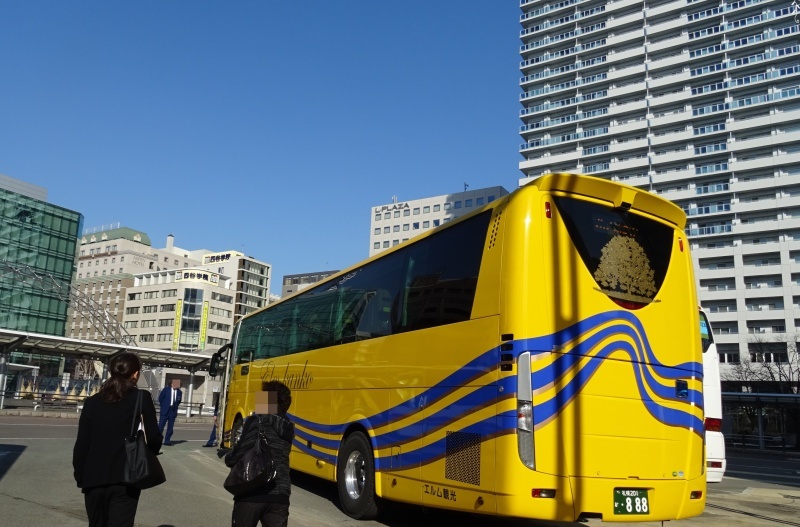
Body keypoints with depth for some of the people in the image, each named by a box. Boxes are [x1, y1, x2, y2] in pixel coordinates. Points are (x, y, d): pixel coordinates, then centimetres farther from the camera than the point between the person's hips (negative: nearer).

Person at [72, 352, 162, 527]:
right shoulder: (142, 398, -5)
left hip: (93, 480, 4)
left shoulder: (92, 402, 5)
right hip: (125, 480, -4)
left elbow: (81, 444, 4)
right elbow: (154, 438, -6)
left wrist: (80, 476, 14)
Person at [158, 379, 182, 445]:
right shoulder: (166, 389, -2)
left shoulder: (179, 392, 5)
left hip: (173, 411, 3)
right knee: (161, 425, -4)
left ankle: (167, 441, 10)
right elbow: (160, 397, 4)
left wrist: (175, 406, 11)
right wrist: (163, 406, 6)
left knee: (170, 427, 4)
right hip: (165, 410, -3)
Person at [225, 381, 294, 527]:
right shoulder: (287, 427, 10)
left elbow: (240, 454, -15)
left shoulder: (256, 421, -9)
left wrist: (228, 458, 6)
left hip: (252, 493, -5)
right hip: (279, 495, 5)